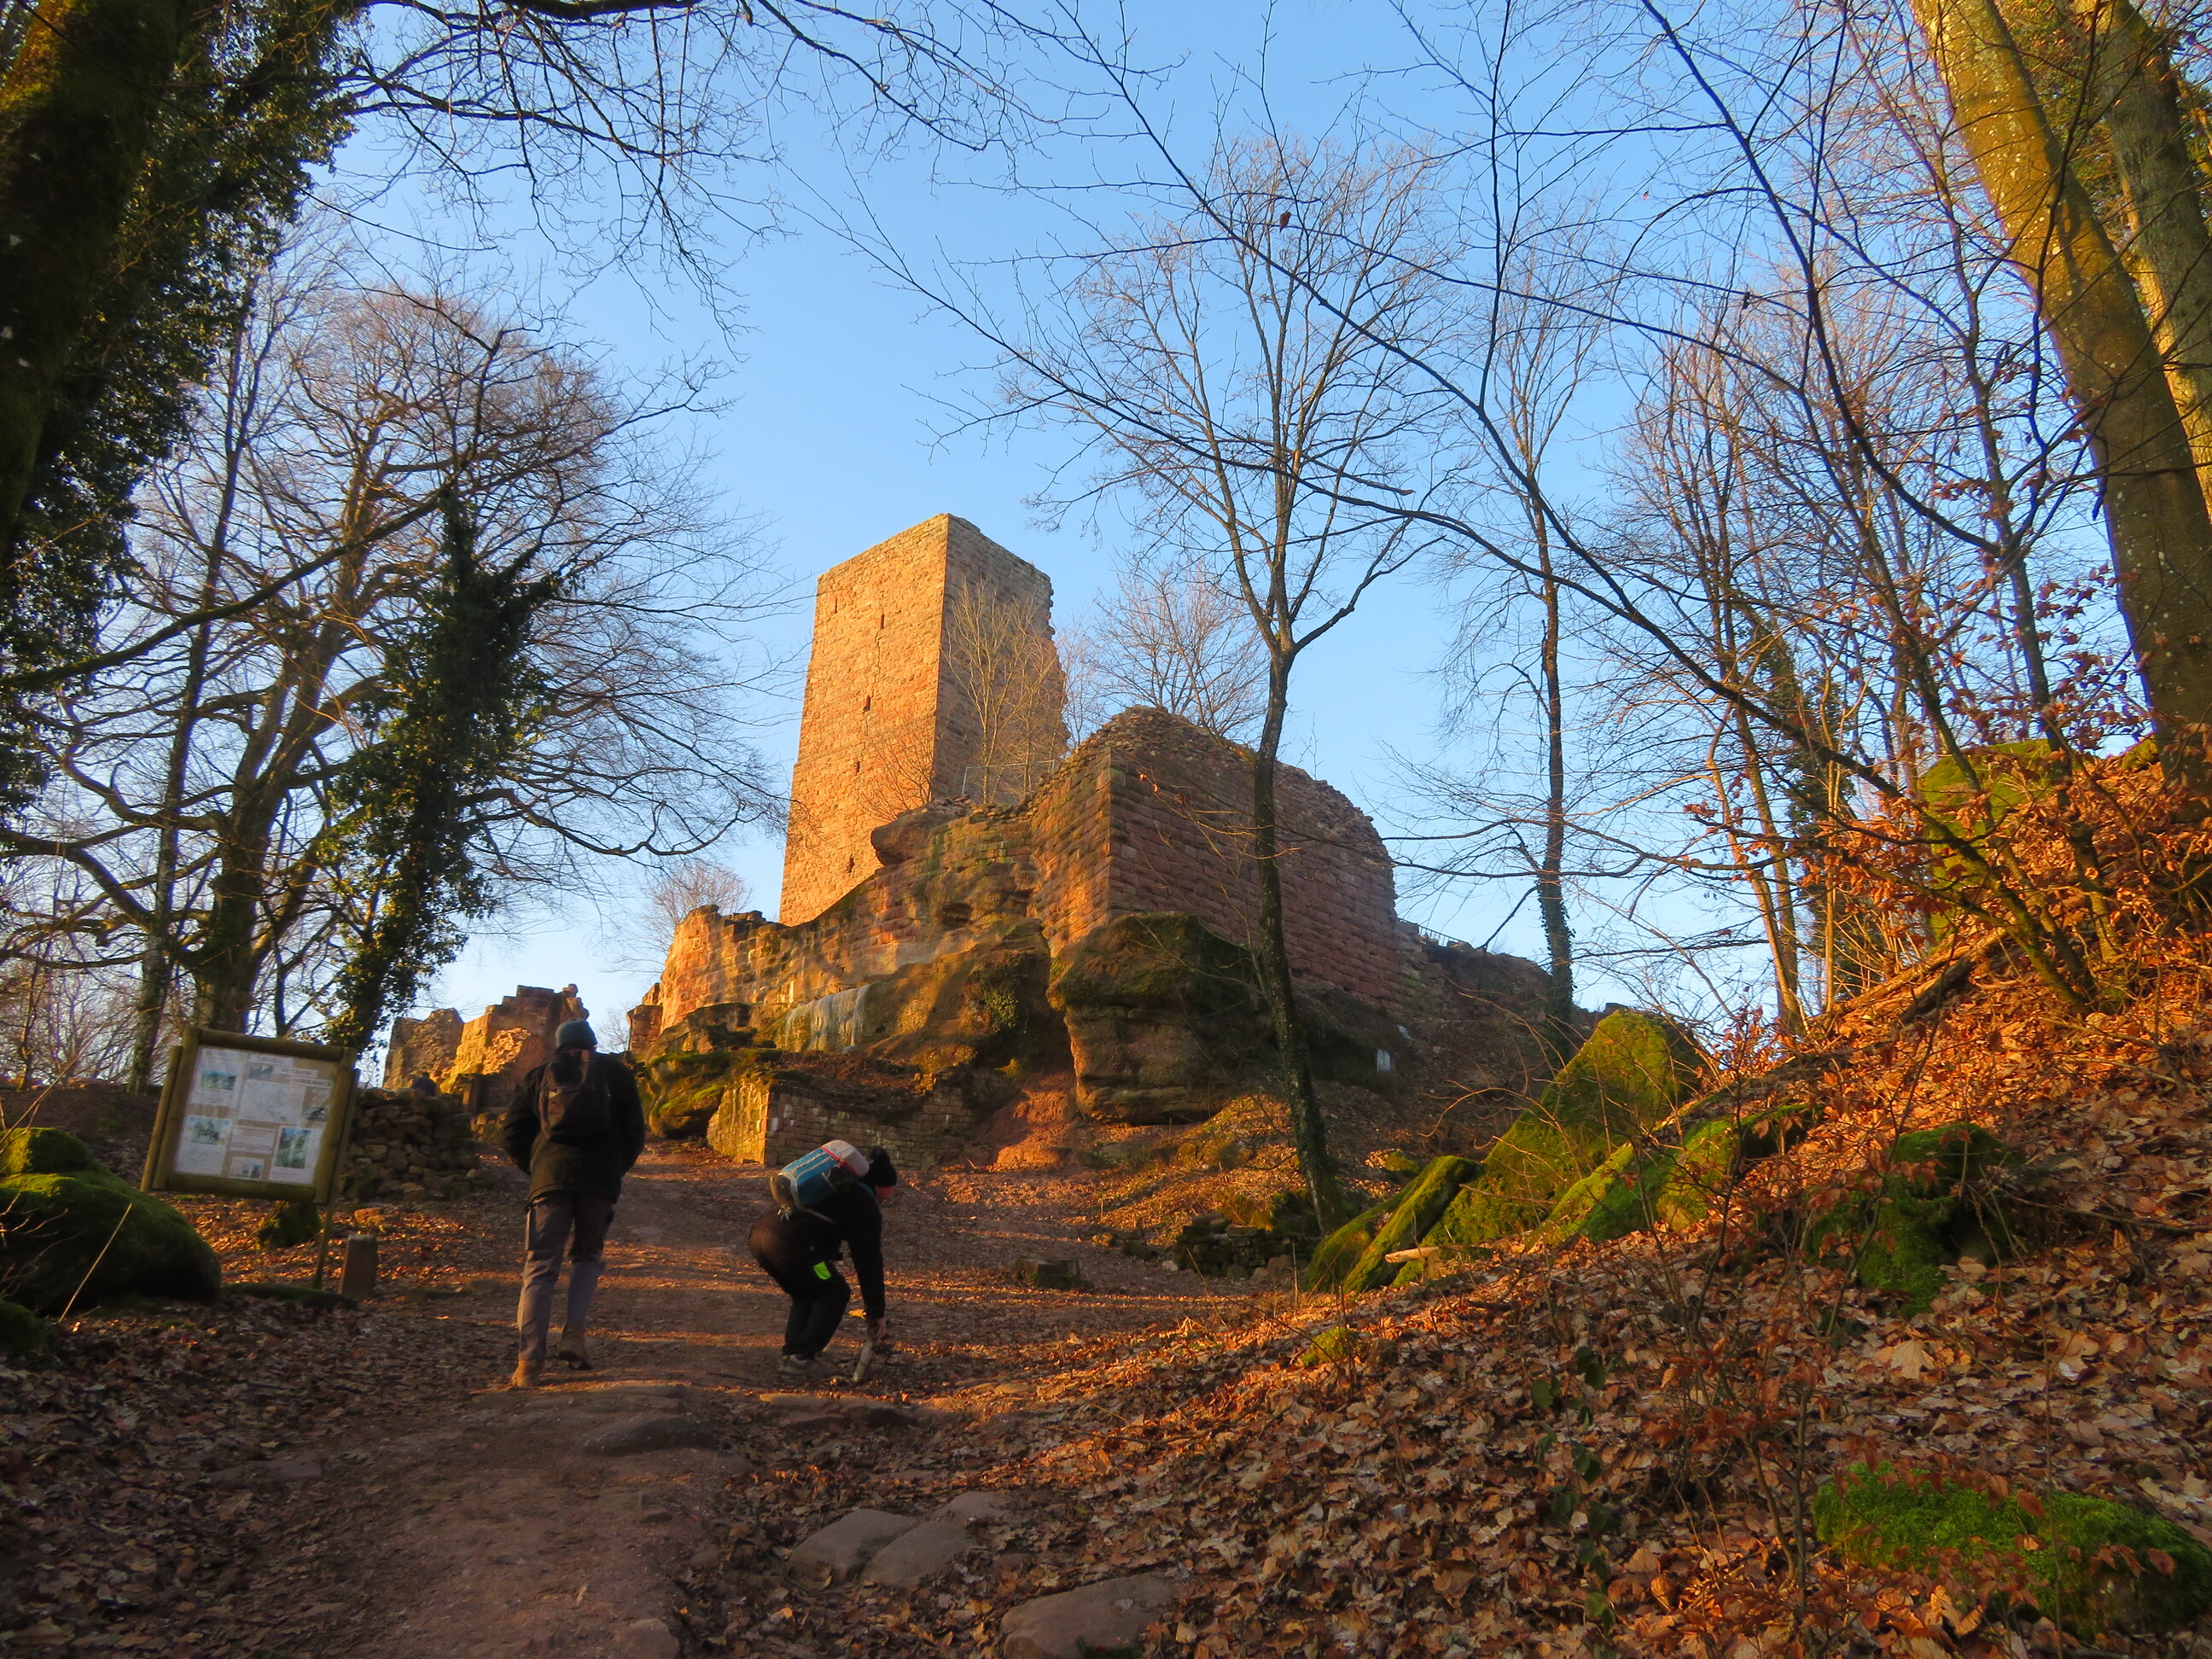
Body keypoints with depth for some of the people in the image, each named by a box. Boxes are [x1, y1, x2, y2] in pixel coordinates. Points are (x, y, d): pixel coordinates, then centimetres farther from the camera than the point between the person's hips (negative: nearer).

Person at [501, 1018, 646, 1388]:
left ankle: (528, 1359, -5)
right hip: (601, 1180, 0)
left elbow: (514, 1133, 12)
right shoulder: (615, 1072, 13)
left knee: (540, 1267, 4)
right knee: (587, 1256, 19)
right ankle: (574, 1333, 0)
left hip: (550, 1177, 0)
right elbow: (635, 1130, 9)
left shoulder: (537, 1076, 16)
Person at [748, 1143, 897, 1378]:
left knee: (805, 1294, 27)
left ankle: (791, 1354, 22)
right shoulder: (865, 1206, 9)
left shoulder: (833, 1182, 32)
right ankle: (802, 1358, 6)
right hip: (791, 1242, -8)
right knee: (835, 1294, 12)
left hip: (760, 1233, 8)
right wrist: (876, 1313, 16)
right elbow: (870, 1262, 9)